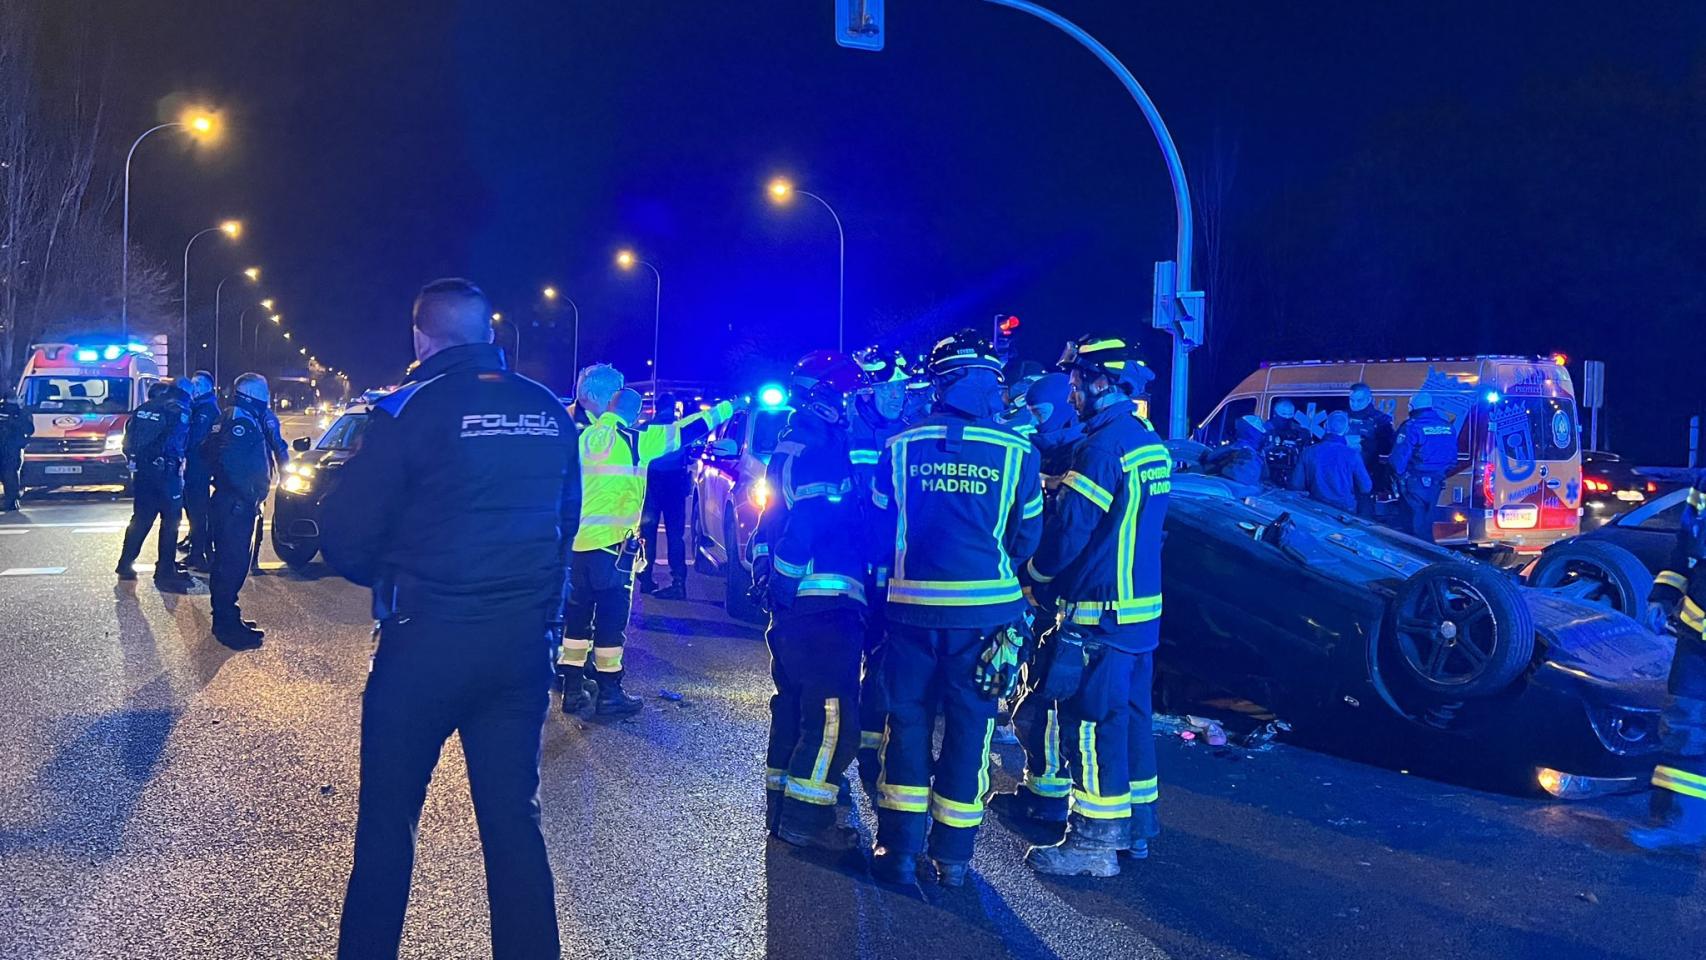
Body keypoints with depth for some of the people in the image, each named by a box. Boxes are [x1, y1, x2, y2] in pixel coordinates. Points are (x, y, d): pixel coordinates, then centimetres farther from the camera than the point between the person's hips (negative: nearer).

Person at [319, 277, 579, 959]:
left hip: (425, 646, -4)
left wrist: (386, 577, 10)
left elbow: (345, 538, -10)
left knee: (387, 819, 10)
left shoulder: (411, 410, -11)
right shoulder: (550, 412, 3)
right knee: (514, 819, 13)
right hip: (524, 646, 5)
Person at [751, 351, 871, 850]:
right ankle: (805, 816, -2)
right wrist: (784, 582, -18)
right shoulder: (822, 452, -16)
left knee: (795, 703, 18)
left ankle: (782, 803, 27)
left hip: (793, 601, 11)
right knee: (832, 713, -5)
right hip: (824, 602, -11)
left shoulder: (789, 448, 16)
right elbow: (805, 525, -24)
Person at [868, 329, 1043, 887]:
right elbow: (1026, 538, 4)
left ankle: (899, 850, 16)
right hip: (985, 610, -1)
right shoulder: (1016, 453, -5)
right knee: (968, 726, 10)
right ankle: (953, 855, 18)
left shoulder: (901, 447, -1)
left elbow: (880, 526, 8)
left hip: (913, 606, 1)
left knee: (907, 721, 12)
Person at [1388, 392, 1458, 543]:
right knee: (1426, 522, 17)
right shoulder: (1448, 427, 6)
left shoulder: (1411, 427, -14)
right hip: (1436, 483, 6)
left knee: (1416, 525, 1)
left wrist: (1400, 474, 0)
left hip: (1415, 483, -6)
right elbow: (1453, 458, 11)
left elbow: (1398, 457, -17)